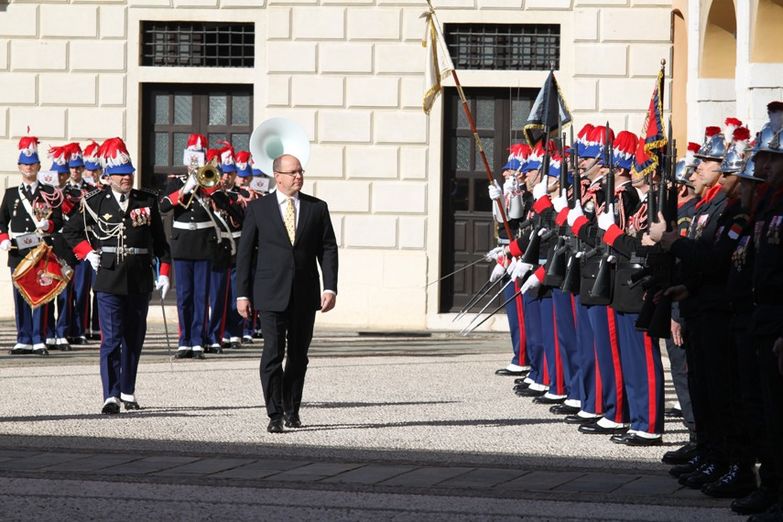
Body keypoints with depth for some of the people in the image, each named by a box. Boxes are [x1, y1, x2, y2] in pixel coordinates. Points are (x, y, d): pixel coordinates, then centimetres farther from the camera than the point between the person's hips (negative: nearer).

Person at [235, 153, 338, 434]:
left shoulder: (317, 208, 7)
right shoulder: (258, 208, 3)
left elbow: (328, 249, 5)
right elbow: (244, 251, 3)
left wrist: (330, 287, -6)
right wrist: (242, 293, -2)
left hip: (305, 294, 2)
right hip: (272, 294, -2)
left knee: (299, 355, 9)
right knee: (273, 353, -10)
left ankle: (292, 409, 23)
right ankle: (275, 415, -7)